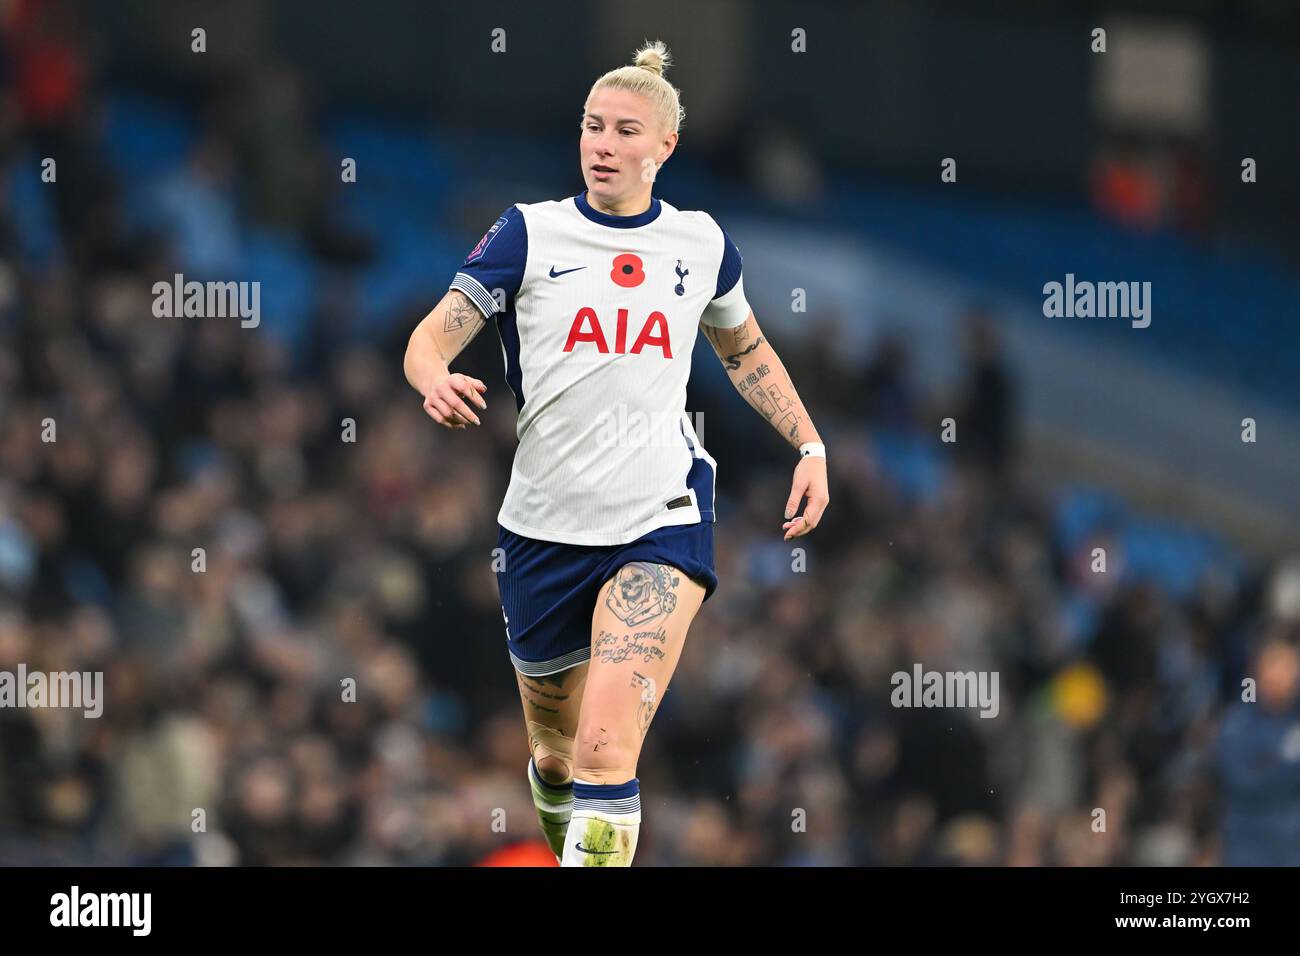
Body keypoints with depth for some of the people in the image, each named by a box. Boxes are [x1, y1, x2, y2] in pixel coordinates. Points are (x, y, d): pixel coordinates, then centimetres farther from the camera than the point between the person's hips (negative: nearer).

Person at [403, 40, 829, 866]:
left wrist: (809, 445, 15)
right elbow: (433, 336, -7)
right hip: (545, 526, 1)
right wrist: (436, 381, -30)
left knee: (605, 749, -21)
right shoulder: (529, 233, 1)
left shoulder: (702, 242, 7)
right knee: (555, 757, 14)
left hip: (662, 523, -1)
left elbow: (746, 351, 25)